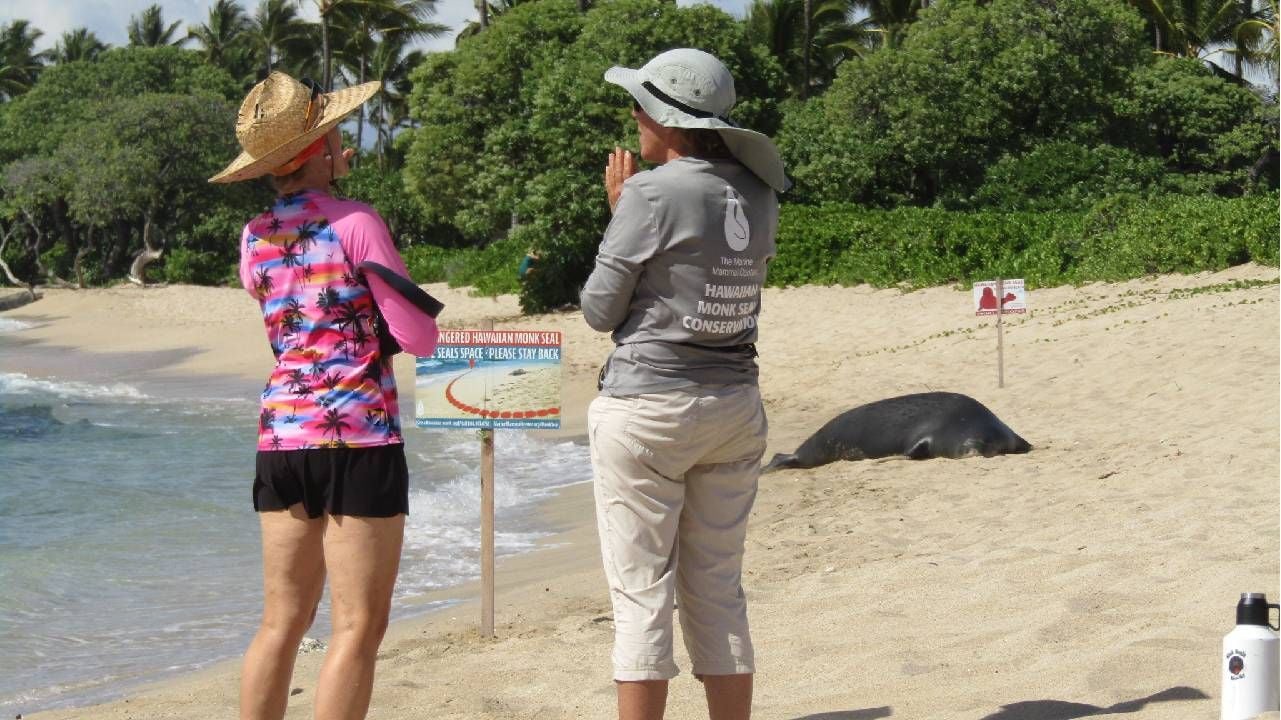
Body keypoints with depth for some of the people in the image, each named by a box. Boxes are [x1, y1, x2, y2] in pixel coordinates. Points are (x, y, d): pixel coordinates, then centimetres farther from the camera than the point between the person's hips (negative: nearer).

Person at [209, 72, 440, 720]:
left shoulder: (254, 240, 10)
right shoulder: (355, 223, -7)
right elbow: (420, 339, -7)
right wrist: (394, 310, 14)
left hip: (280, 437, 6)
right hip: (357, 438, -6)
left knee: (282, 622, 12)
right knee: (358, 627, -3)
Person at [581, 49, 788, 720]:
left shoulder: (652, 193, -13)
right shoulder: (758, 195, 6)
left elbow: (600, 309, -6)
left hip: (647, 409, -6)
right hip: (734, 408, 6)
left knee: (641, 597, 0)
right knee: (719, 594, 12)